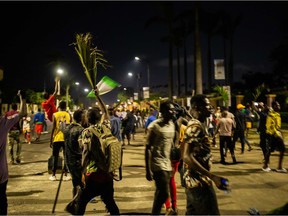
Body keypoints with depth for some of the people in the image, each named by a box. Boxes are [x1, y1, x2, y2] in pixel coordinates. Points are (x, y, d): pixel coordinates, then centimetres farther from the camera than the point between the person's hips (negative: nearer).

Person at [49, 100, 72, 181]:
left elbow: (53, 128, -6)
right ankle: (65, 175, 10)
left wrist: (51, 140, 1)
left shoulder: (55, 115, -3)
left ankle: (53, 175, 14)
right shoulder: (68, 115, 1)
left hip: (57, 139, -1)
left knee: (55, 157, 9)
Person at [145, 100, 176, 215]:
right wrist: (148, 170, -17)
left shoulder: (172, 124, 7)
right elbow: (148, 148, -14)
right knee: (164, 193, -5)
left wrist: (172, 163, 12)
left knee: (160, 192, 17)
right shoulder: (154, 126, -15)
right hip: (158, 164, -7)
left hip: (167, 164, 7)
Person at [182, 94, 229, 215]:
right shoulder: (195, 126, -19)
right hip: (199, 181, -9)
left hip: (193, 180, 9)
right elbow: (187, 157, -27)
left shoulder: (199, 124, 12)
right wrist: (213, 177, -30)